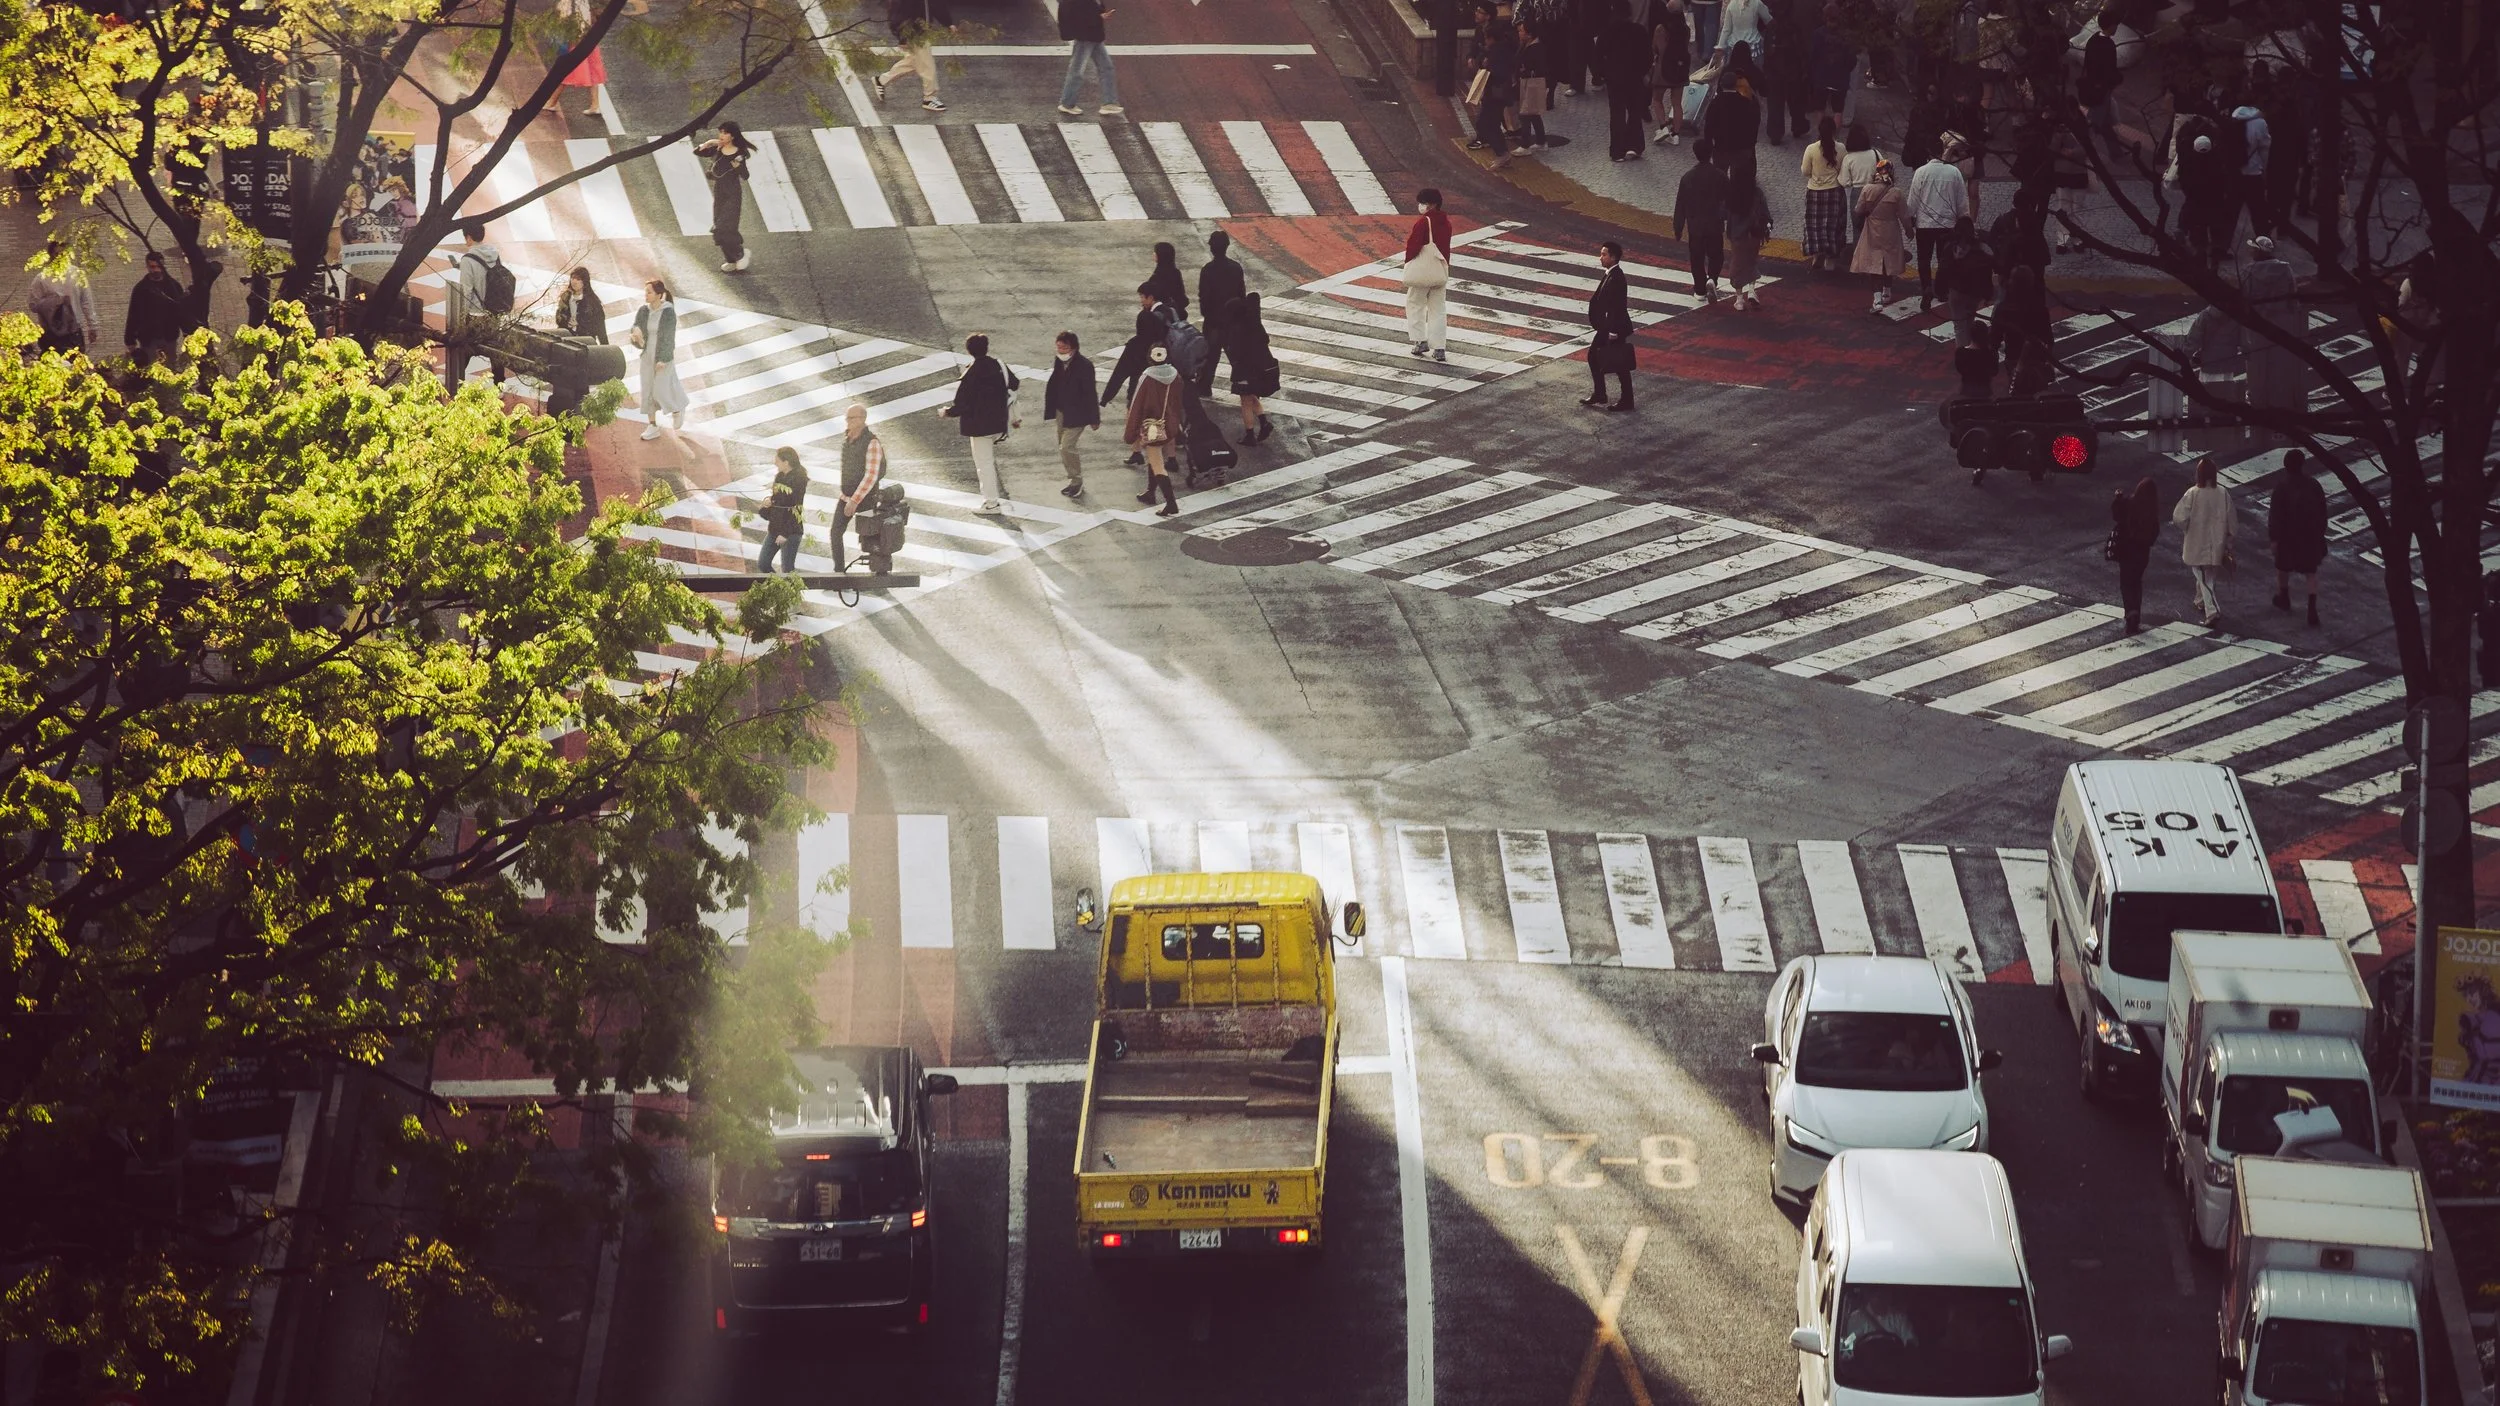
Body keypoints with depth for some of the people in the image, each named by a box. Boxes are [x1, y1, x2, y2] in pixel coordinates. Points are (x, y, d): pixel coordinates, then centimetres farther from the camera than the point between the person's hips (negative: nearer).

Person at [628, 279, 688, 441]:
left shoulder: (668, 312, -14)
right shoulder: (643, 311, 1)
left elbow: (668, 337, -15)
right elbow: (636, 328, 2)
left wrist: (662, 360, -18)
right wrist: (634, 336, -24)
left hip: (663, 357, -5)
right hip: (647, 355, 5)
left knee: (661, 390, -3)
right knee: (648, 390, 5)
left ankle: (678, 410, 26)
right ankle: (653, 425, 13)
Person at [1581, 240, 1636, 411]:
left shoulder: (1616, 278, -23)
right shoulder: (1609, 275, 6)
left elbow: (1617, 306, -24)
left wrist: (1613, 331, -21)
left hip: (1616, 328, -10)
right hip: (1606, 326, 10)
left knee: (1620, 365, 1)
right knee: (1594, 356, 17)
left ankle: (1626, 401, 12)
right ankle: (1598, 395, 28)